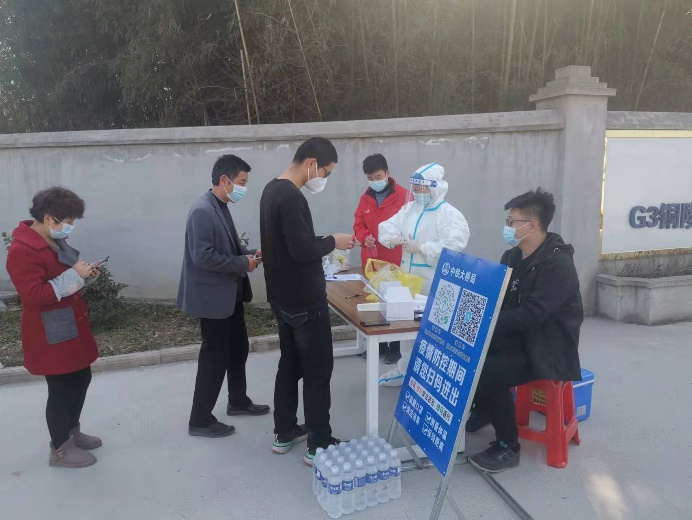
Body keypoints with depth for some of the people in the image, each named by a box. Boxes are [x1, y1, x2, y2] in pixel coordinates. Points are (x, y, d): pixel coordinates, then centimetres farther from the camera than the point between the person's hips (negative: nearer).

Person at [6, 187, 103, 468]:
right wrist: (73, 275, -28)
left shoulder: (54, 240, 9)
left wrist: (84, 275, 2)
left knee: (81, 380, 19)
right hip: (51, 336, -9)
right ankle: (60, 449, 20)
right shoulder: (22, 250, -21)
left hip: (72, 327, 10)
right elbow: (34, 295, -28)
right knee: (61, 390, 2)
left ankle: (72, 431, 38)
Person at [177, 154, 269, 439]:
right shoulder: (202, 211, -21)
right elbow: (203, 256, -28)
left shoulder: (221, 208, 10)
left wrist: (250, 253, 1)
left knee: (238, 348, 20)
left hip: (230, 293, 10)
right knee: (215, 356, 1)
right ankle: (200, 420, 16)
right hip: (213, 295, -10)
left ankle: (238, 402, 38)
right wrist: (243, 264, -20)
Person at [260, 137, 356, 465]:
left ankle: (284, 433, 30)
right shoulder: (291, 198, -22)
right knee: (318, 370, 2)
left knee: (290, 364, 18)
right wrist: (332, 242, -11)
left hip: (283, 297, 10)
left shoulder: (272, 190, 10)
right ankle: (319, 445, 13)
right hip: (305, 301, -10)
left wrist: (323, 244, 9)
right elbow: (302, 250, -27)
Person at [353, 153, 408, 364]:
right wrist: (364, 237, -7)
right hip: (370, 262, 5)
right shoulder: (365, 198, 9)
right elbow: (358, 225, 13)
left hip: (395, 262, -5)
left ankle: (396, 347, 14)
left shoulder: (403, 196, -7)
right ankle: (378, 343, 26)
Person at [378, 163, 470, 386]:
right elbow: (387, 226, 9)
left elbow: (453, 246, -25)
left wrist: (420, 248, -23)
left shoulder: (450, 214, -11)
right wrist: (393, 238, -14)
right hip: (408, 277, 8)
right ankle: (405, 370, 33)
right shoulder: (409, 209, 11)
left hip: (433, 283, -7)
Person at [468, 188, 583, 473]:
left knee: (489, 371, -29)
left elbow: (531, 315, -31)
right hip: (517, 337, 9)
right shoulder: (512, 256, 6)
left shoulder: (558, 265, -21)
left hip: (548, 348, -8)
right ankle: (483, 410, 21)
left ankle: (508, 447, -8)